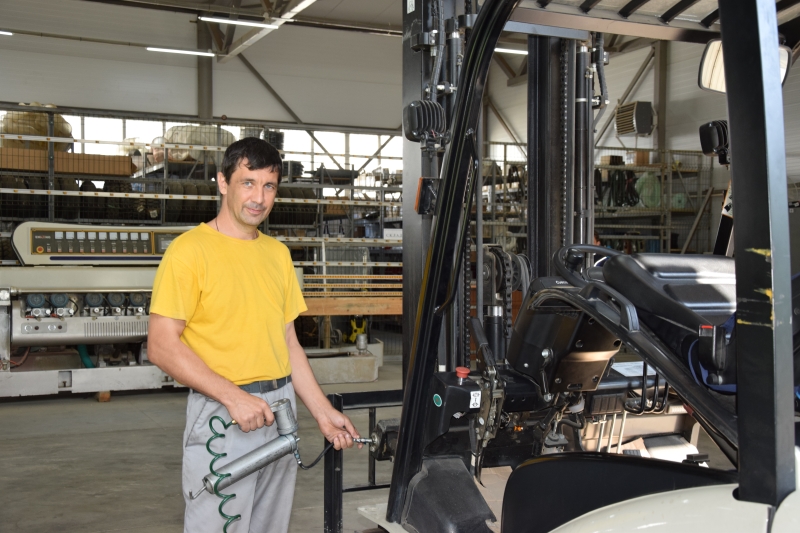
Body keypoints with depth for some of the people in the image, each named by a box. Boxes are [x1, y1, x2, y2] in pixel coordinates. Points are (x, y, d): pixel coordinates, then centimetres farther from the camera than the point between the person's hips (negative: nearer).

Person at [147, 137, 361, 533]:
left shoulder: (278, 253, 11)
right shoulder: (190, 250, -9)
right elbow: (162, 346, -14)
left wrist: (323, 412, 10)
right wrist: (234, 396, -20)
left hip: (281, 411, 7)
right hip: (222, 416, -6)